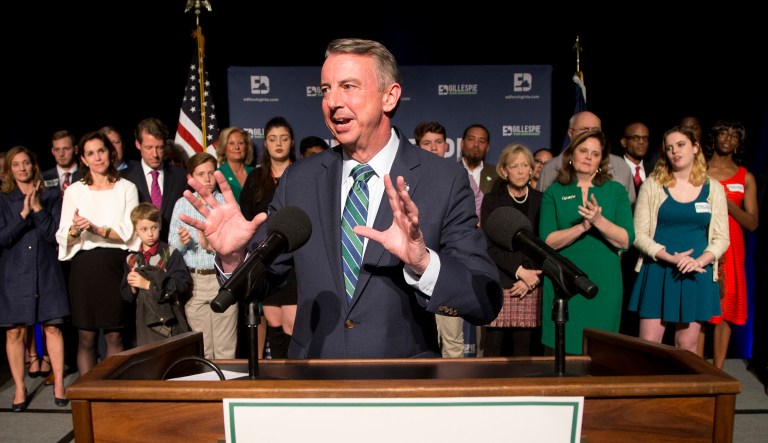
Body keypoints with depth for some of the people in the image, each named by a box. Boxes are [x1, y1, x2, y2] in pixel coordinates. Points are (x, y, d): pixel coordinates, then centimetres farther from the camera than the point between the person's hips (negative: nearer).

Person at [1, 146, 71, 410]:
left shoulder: (51, 197, 7)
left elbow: (54, 234, -2)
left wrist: (38, 208, -11)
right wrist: (24, 213, -14)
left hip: (46, 271, 0)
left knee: (52, 327, 0)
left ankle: (59, 384, 10)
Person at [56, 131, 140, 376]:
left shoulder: (127, 188, 4)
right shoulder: (74, 191, 8)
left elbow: (127, 233, -4)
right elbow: (63, 237, 4)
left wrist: (95, 228, -16)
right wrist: (76, 229, -17)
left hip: (116, 266, -1)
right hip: (84, 266, 1)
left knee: (114, 335, 3)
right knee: (86, 337, 5)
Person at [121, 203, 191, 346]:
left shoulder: (170, 254, -6)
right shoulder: (131, 259, 9)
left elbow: (182, 284, -16)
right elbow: (126, 295, 12)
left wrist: (148, 284, -14)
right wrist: (132, 287, -10)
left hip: (169, 322, -4)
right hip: (144, 322, 4)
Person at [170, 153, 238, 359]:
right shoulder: (182, 204, 9)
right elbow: (172, 246, 6)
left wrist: (213, 245, -18)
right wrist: (181, 242, -15)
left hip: (223, 278, -1)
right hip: (193, 280, 2)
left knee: (225, 347, 1)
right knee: (200, 347, 10)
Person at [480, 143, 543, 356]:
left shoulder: (540, 200, 10)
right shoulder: (492, 200, 5)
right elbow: (489, 245, -2)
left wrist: (530, 277, -5)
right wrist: (520, 270, -11)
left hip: (531, 287, 2)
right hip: (499, 284, -1)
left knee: (524, 347, 1)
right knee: (494, 346, -2)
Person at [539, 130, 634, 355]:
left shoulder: (616, 191, 6)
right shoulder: (554, 193, 4)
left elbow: (626, 241, -5)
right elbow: (547, 241, -7)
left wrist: (599, 220, -21)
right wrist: (582, 226, -20)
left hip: (603, 284, 1)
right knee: (563, 348, 2)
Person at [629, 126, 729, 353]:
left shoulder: (713, 188, 6)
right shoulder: (652, 185, 1)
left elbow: (722, 238, 5)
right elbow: (639, 234, -4)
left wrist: (699, 261, -14)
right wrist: (672, 258, -17)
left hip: (697, 274, 2)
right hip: (658, 273, -1)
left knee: (687, 345, 9)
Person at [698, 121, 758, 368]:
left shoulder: (746, 178, 11)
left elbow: (752, 224, 5)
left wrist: (727, 203, -9)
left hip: (729, 249, 2)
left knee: (724, 310, 1)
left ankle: (717, 372, 8)